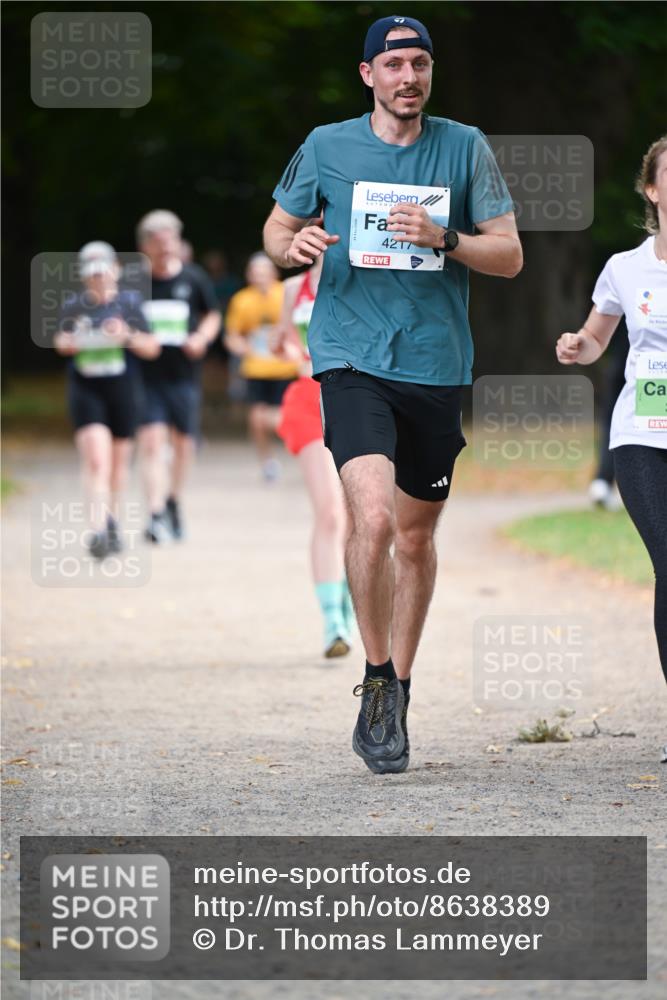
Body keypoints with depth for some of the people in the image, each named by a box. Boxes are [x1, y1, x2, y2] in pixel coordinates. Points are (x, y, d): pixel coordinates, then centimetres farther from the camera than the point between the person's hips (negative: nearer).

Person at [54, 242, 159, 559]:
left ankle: (113, 519, 40)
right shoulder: (73, 307, 1)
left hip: (123, 390, 1)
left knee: (118, 461, 15)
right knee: (96, 459, -16)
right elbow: (61, 341, 17)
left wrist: (129, 336, -17)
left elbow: (152, 348, 1)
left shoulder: (128, 304, -3)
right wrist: (66, 343, -6)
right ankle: (98, 530, -22)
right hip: (85, 391, -1)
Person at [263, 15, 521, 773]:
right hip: (352, 360, -2)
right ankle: (378, 680, -6)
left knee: (416, 536, 11)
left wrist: (444, 238, -16)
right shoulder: (326, 148, 3)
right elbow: (277, 228, 15)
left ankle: (395, 696, 27)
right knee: (373, 517, -22)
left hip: (436, 366, 2)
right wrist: (292, 245, -9)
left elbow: (510, 255, 3)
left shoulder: (465, 148, 4)